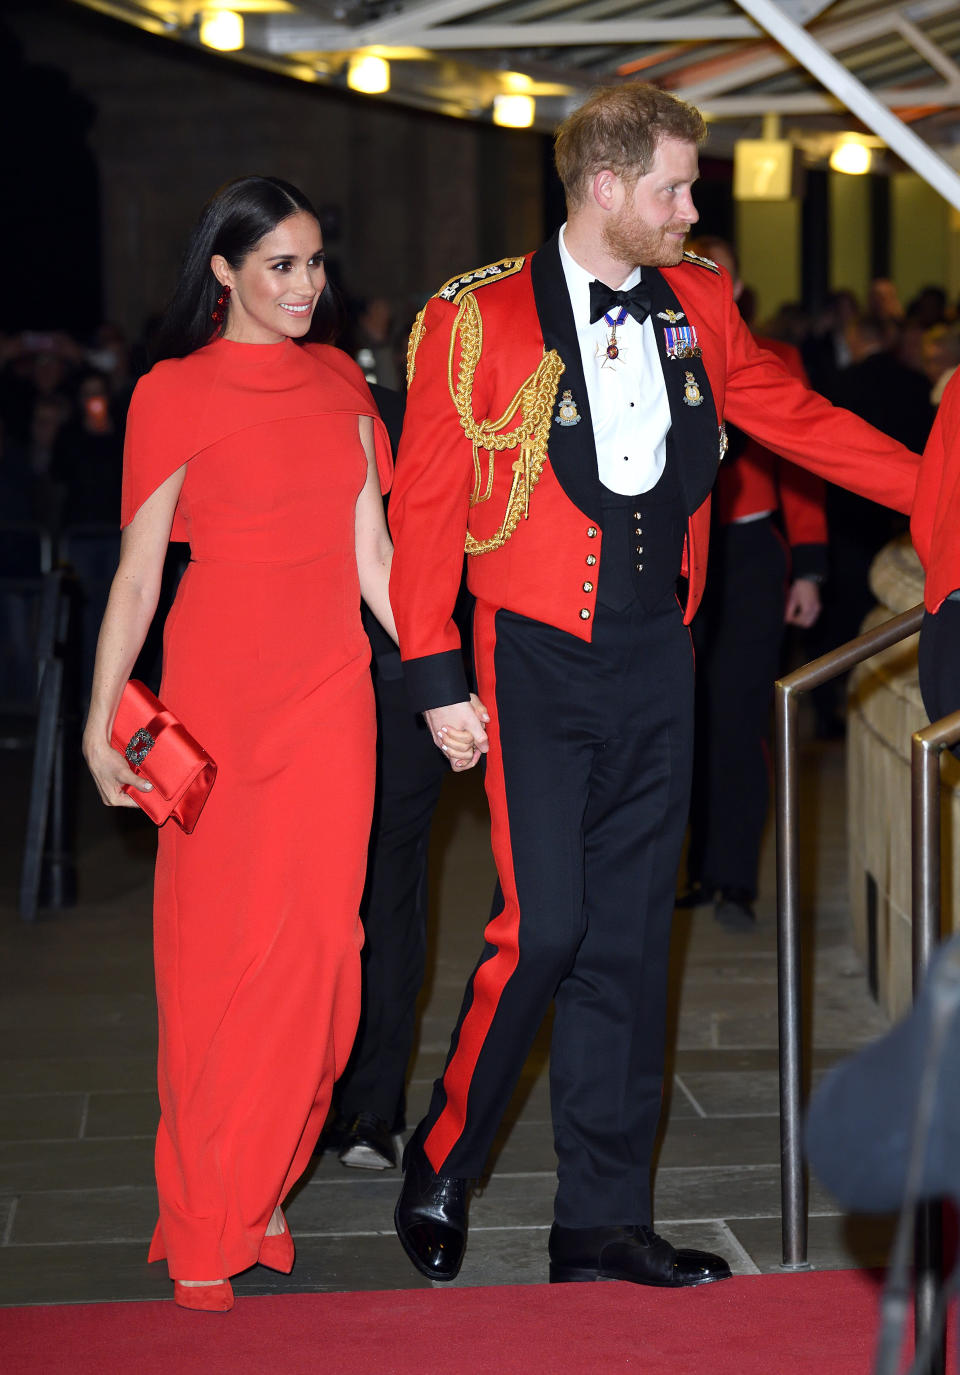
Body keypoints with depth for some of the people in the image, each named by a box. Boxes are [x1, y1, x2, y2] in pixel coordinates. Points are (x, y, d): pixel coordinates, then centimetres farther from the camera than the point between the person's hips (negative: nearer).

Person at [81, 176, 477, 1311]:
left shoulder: (339, 385, 12)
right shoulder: (174, 393, -1)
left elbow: (371, 557, 12)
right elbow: (136, 574, -1)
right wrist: (102, 719, -7)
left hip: (330, 688, 4)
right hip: (218, 686, -4)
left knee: (316, 940, -1)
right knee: (216, 944, 0)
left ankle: (259, 1190, 15)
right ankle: (201, 1226, 11)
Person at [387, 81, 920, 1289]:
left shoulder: (696, 303, 7)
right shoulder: (479, 319, -7)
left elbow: (786, 410, 20)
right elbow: (424, 503, -4)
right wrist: (436, 680, -7)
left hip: (654, 658, 5)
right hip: (537, 659, -5)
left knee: (627, 939, 7)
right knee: (543, 927, -12)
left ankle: (603, 1222, 15)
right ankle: (439, 1162, 12)